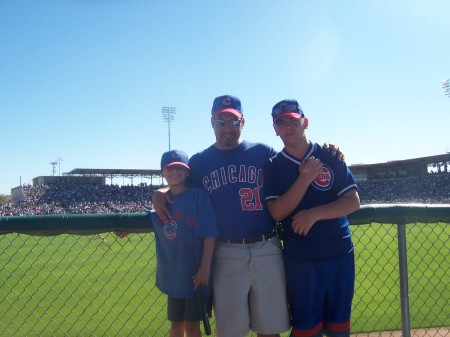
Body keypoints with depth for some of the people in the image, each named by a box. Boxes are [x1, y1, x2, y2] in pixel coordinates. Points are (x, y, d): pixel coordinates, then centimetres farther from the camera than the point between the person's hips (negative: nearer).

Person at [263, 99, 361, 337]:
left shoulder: (330, 156, 1)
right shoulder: (274, 167, 0)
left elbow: (353, 201, -5)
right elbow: (277, 212, -10)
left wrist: (314, 214, -19)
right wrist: (305, 178, -18)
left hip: (340, 254, 1)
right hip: (300, 259, -1)